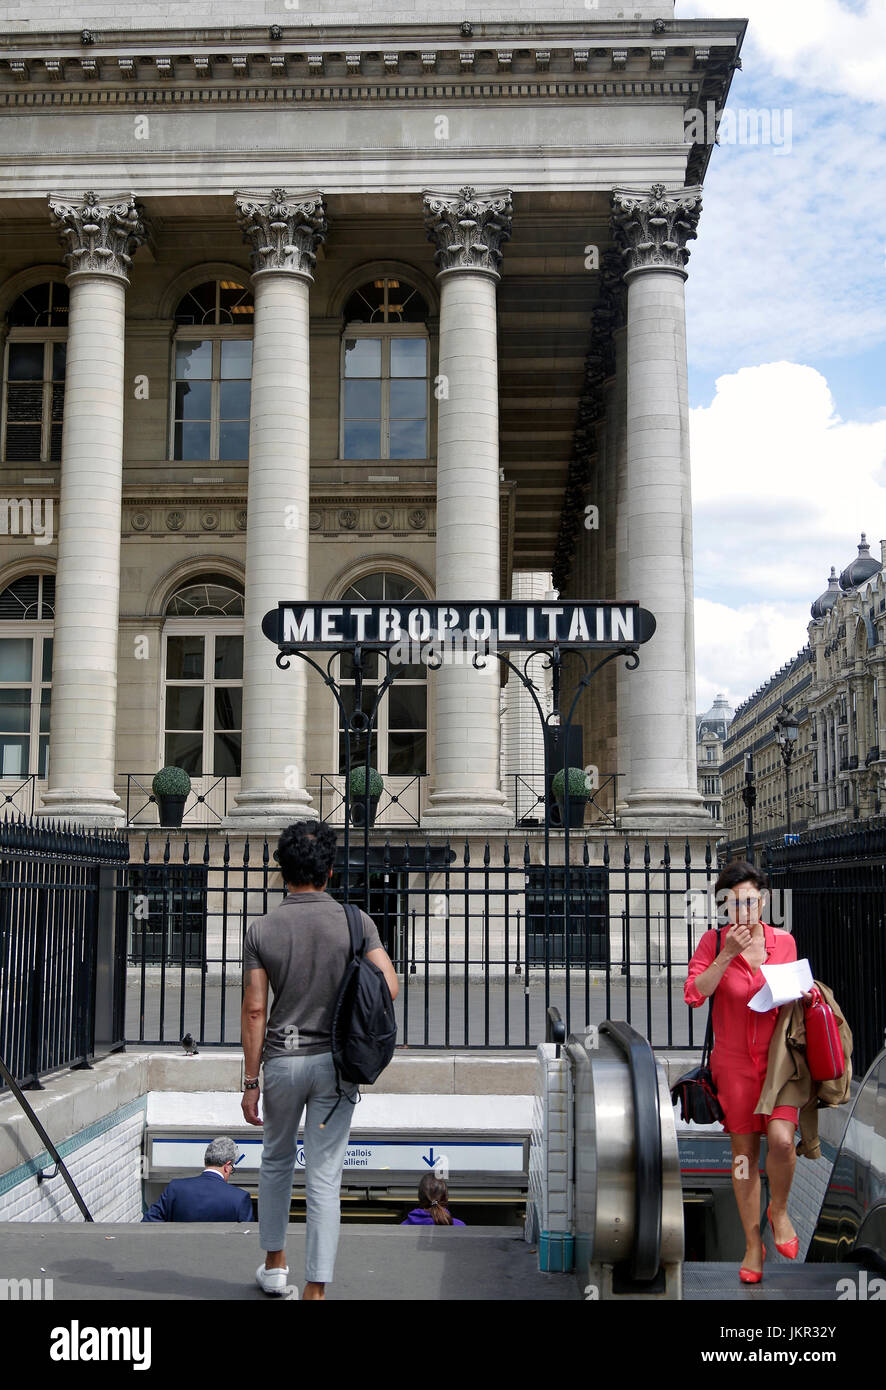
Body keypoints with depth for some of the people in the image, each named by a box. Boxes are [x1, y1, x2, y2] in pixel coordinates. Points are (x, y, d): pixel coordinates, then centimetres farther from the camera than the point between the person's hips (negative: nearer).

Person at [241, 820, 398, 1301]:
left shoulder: (262, 929, -5)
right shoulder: (355, 922, -5)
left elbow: (254, 1011, -6)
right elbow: (389, 986, -13)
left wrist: (251, 1082, -1)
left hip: (281, 1061, 1)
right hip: (334, 1062, -1)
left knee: (276, 1160, 24)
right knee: (325, 1178, 3)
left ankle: (274, 1263, 34)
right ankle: (315, 1288, 4)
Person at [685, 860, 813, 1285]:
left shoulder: (784, 941, 1)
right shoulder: (714, 942, -4)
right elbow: (694, 994, -15)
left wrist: (802, 996, -5)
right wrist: (728, 954, -21)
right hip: (734, 1062, 0)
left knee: (780, 1138, -20)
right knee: (744, 1152, 6)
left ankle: (779, 1210, 10)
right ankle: (753, 1245, 21)